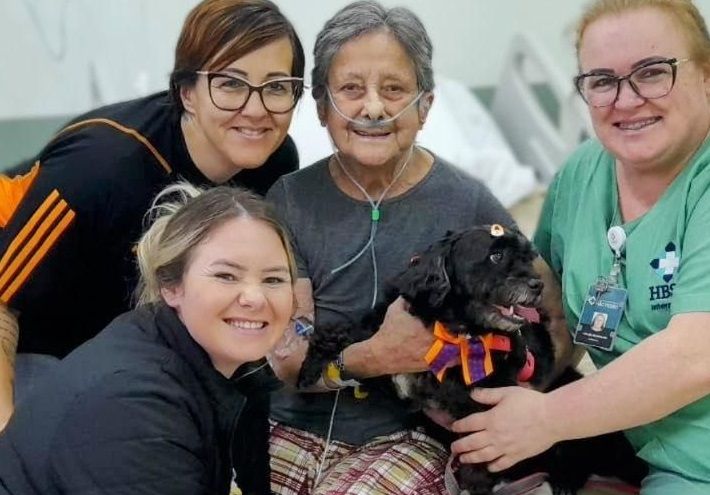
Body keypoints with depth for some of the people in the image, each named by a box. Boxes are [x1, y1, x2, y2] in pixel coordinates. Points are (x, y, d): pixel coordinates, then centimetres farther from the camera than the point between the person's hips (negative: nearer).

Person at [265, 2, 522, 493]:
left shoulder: (467, 204, -6)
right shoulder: (290, 200, 0)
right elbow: (285, 358, -5)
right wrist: (369, 357, -24)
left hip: (409, 435, -2)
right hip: (295, 427, 2)